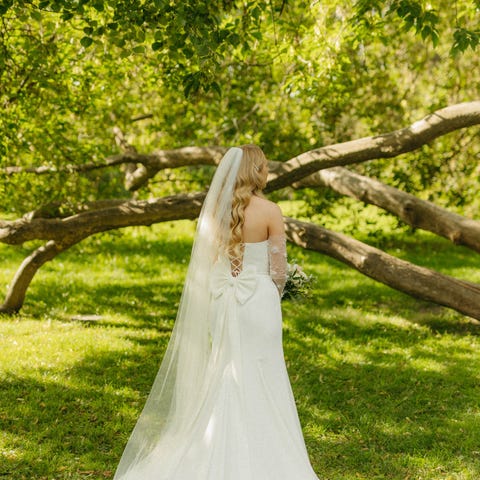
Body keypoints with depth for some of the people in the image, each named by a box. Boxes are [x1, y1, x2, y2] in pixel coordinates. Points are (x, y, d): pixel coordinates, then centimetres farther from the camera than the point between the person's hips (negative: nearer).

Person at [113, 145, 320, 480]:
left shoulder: (215, 209, 2)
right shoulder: (270, 212, -11)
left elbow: (207, 266, 6)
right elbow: (279, 272, -8)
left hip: (220, 302, 5)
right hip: (258, 302, -4)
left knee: (222, 382, 13)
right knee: (260, 383, 5)